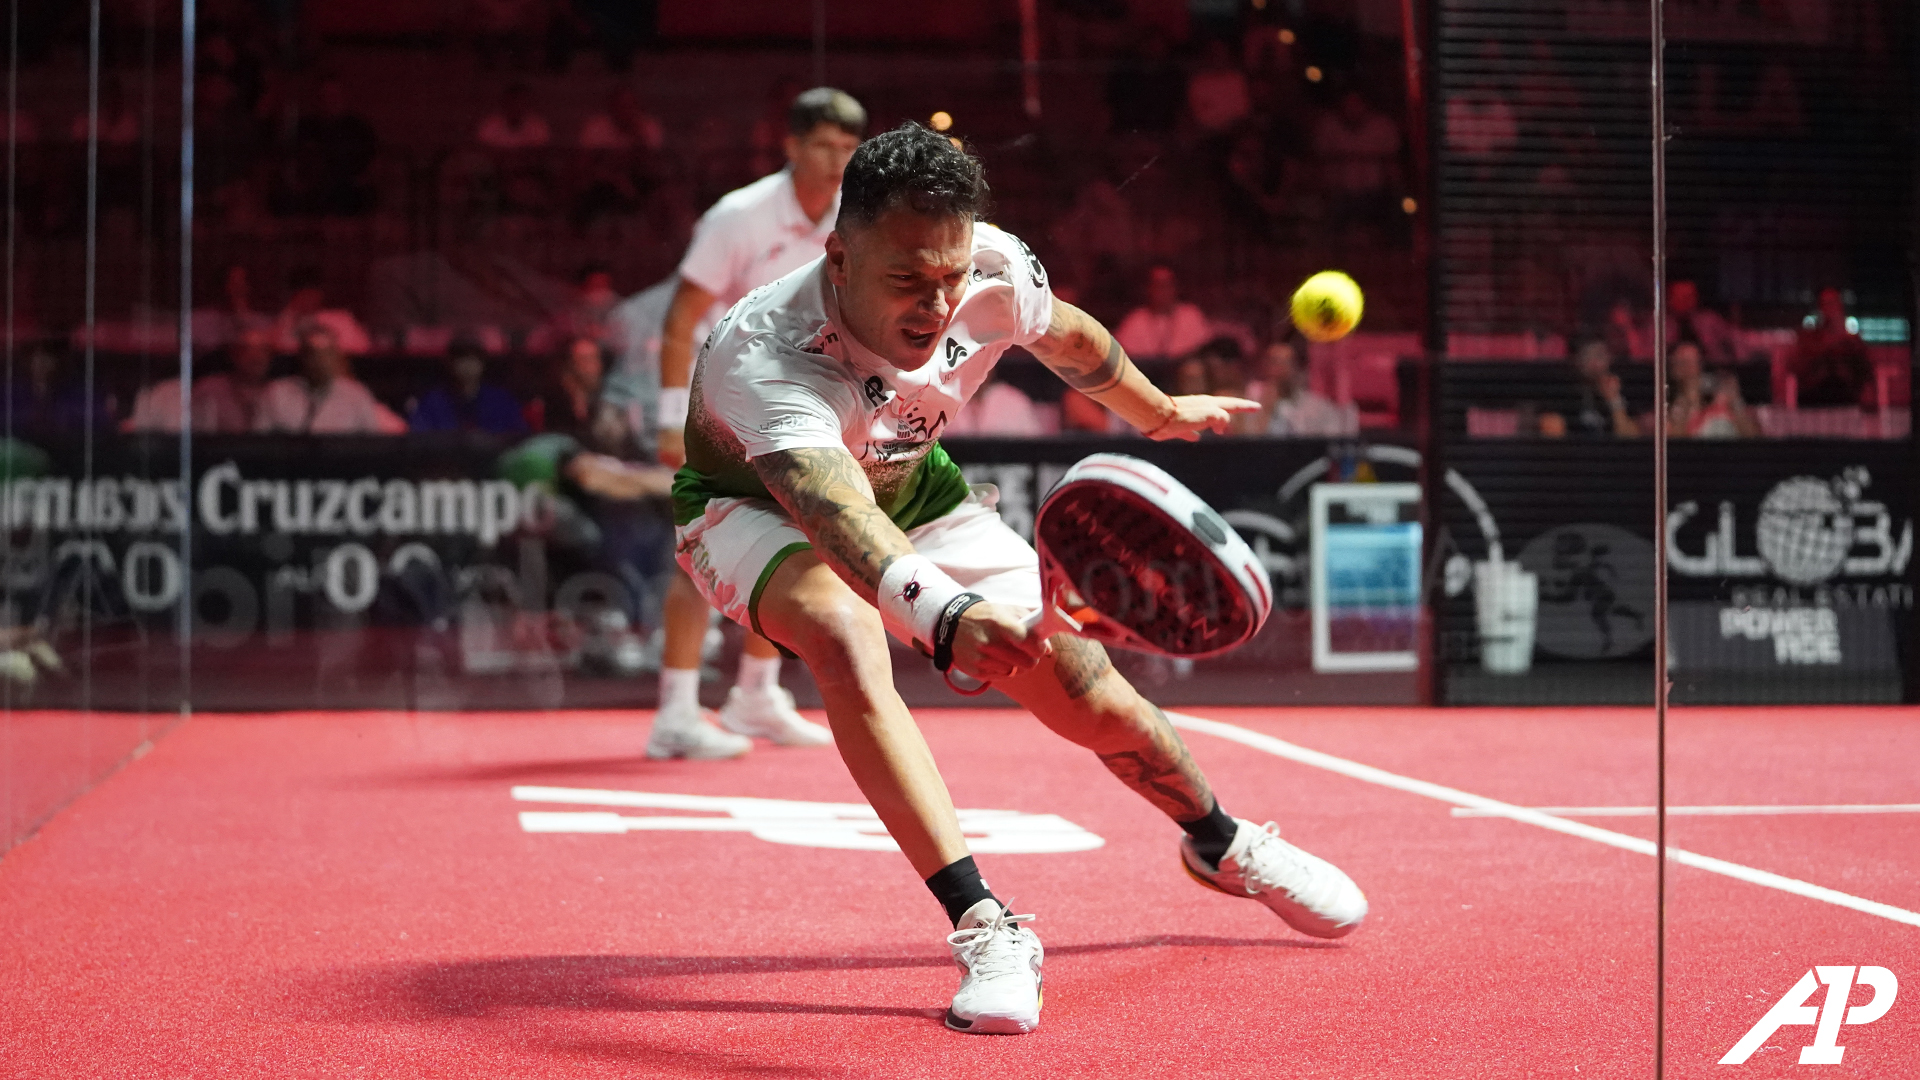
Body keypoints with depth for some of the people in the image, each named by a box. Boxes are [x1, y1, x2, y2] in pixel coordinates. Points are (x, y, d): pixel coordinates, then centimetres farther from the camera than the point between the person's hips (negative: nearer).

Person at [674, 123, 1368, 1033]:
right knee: (846, 640, -38)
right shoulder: (766, 359, -43)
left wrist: (1161, 414, 17)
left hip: (908, 487, 4)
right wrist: (942, 611, -81)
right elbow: (834, 516, -62)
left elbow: (1066, 335, -1)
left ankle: (1224, 847, 31)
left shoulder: (992, 270, -27)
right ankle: (984, 925, -33)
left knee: (1087, 696, 1)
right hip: (756, 504, -4)